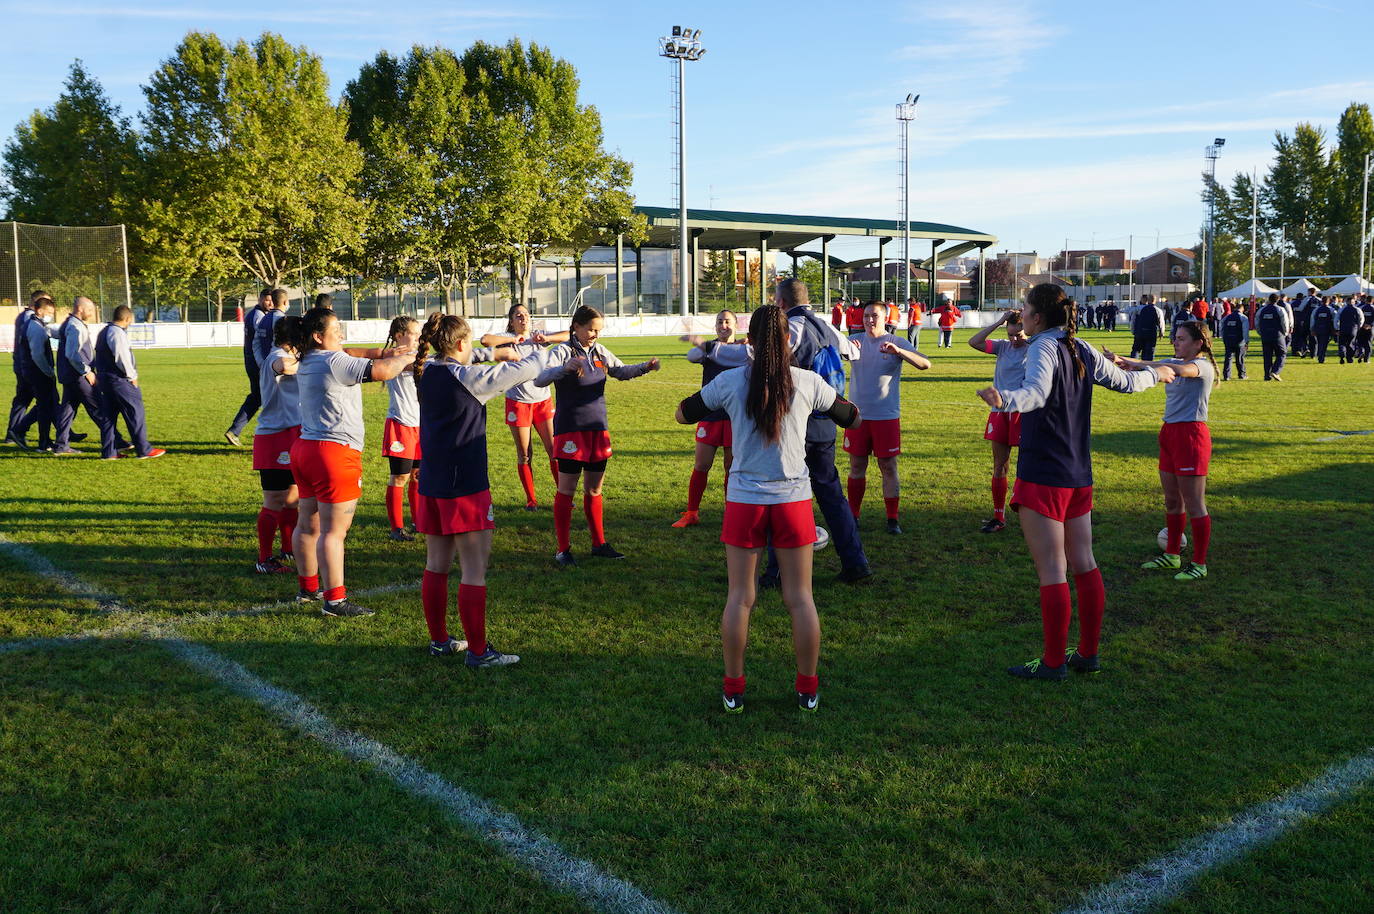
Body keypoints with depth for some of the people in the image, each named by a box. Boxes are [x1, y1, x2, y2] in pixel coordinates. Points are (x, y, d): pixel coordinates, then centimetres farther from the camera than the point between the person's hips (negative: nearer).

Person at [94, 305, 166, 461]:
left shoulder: (104, 332, 16)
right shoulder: (117, 333, -15)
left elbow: (99, 356, 20)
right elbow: (121, 357, -20)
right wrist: (132, 376, -8)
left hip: (104, 379, 10)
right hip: (119, 380, -10)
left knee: (109, 416, 11)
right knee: (136, 414, -3)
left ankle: (108, 452, 13)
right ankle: (144, 450, 1)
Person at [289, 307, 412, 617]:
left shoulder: (308, 363, 14)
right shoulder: (334, 362, -16)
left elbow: (347, 359, 25)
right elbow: (382, 372, -22)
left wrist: (380, 355, 12)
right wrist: (404, 359, -4)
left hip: (304, 449, 10)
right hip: (334, 452, -10)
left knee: (308, 524, 18)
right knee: (333, 530, -7)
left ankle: (308, 587, 31)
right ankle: (334, 599, -4)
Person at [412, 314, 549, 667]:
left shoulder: (427, 373, 5)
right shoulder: (468, 377, -15)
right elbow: (523, 372, -6)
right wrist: (538, 353, 13)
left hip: (431, 483, 8)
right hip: (465, 485, -8)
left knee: (437, 565, 15)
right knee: (474, 570, -3)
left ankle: (439, 640, 26)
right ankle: (477, 651, 1)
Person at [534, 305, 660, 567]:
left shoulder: (600, 352, 10)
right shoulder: (562, 351, -10)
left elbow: (621, 371, 23)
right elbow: (540, 379, -24)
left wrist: (645, 367, 5)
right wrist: (565, 368, -42)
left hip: (598, 428, 6)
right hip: (571, 429, -6)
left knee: (594, 490, 13)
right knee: (566, 489, -1)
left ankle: (599, 544, 23)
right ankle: (563, 550, 7)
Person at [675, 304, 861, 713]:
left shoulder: (730, 382, -6)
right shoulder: (808, 383, -4)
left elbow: (682, 414, 10)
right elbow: (852, 418, 13)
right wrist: (833, 397, 32)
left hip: (745, 502, 0)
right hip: (794, 500, 0)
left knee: (739, 596, 10)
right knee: (800, 598, 11)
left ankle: (733, 689, 18)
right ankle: (808, 689, 20)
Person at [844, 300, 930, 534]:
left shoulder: (897, 343, -2)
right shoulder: (856, 340, 5)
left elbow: (925, 364, -14)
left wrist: (899, 351, -30)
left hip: (886, 416, -2)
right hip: (858, 415, 2)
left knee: (888, 468, 2)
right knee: (857, 466, 9)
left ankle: (892, 519, 10)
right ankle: (853, 515, 19)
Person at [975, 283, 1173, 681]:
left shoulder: (1043, 348, -14)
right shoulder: (1081, 350, 9)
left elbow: (1037, 392, -34)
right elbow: (1125, 381, 22)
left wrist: (1004, 399, -55)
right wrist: (1157, 372, 44)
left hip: (1042, 477, -8)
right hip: (1079, 476, 8)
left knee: (1051, 572, -3)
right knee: (1084, 565, 13)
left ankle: (1053, 663, 4)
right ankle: (1088, 654, 22)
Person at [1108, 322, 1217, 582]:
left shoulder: (1203, 366, -10)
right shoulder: (1175, 362, 14)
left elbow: (1180, 370, -32)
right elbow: (1149, 366, 2)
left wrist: (1136, 364, -37)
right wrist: (1121, 361, -20)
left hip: (1191, 434, -8)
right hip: (1169, 433, 8)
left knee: (1194, 504, -3)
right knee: (1172, 500, 15)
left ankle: (1199, 564, 5)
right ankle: (1172, 555, 27)